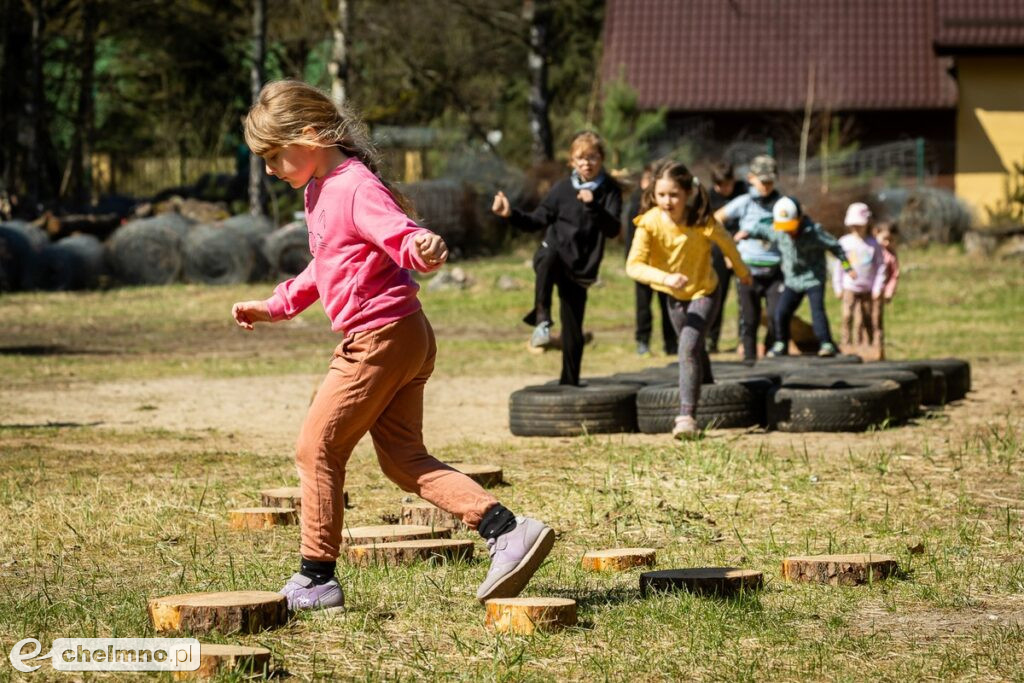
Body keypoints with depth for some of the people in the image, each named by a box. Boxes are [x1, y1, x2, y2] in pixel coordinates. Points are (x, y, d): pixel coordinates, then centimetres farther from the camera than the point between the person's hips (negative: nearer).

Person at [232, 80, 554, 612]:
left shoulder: (356, 188, -15)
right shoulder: (319, 190, 16)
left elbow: (400, 235, -29)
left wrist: (423, 249, -52)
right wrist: (273, 308, 32)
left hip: (380, 339, -10)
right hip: (405, 340, 10)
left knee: (316, 449, 0)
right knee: (403, 458, 8)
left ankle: (315, 579, 8)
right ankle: (507, 532, -2)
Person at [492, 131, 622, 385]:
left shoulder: (610, 191, 2)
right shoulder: (563, 188, 4)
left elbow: (613, 229, -12)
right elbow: (536, 221, 9)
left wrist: (593, 206, -27)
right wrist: (510, 214, -8)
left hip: (580, 268, 1)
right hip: (554, 257, 0)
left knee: (572, 332, 1)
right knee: (549, 258, -40)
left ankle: (570, 383, 16)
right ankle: (542, 321, -46)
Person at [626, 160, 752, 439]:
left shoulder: (703, 223, -29)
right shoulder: (649, 223, -27)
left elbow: (726, 244, -8)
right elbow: (633, 265, -35)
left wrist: (742, 272, 10)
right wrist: (665, 278, -52)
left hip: (703, 292, -4)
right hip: (674, 295, 4)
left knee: (689, 347, -23)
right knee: (693, 348, 25)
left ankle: (687, 414, -24)